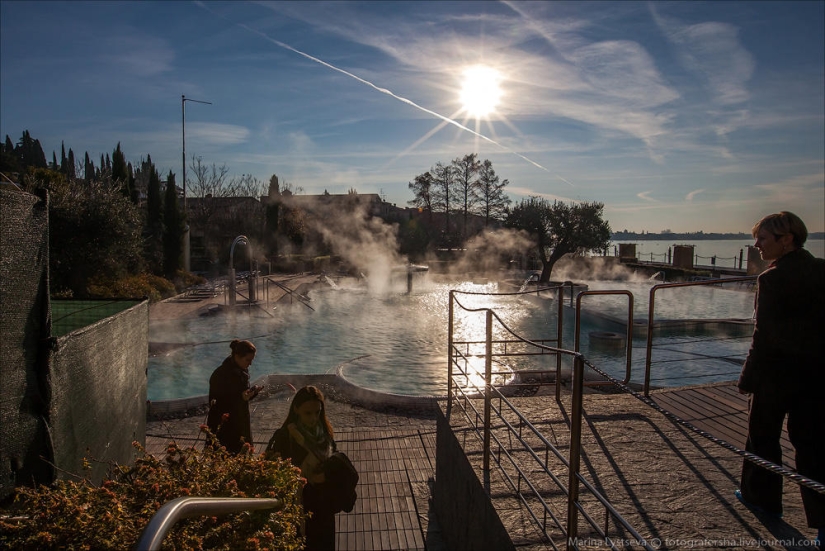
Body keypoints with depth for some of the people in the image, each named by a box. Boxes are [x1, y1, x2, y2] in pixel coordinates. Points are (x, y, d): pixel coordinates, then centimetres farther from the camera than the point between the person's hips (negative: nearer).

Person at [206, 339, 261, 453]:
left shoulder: (242, 371, 3)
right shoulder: (220, 375, -19)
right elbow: (215, 403, -18)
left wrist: (252, 392, -9)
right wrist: (240, 397, -26)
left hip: (241, 423, 7)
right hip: (223, 427, -7)